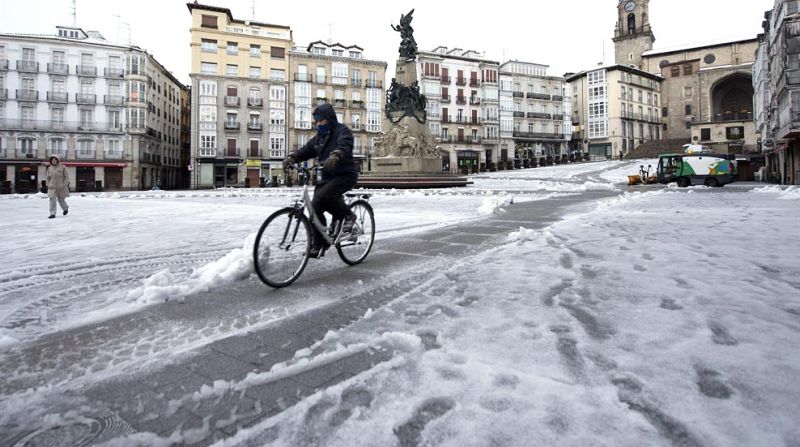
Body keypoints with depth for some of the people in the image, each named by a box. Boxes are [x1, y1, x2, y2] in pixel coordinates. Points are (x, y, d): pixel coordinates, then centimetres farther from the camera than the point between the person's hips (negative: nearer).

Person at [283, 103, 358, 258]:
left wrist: (335, 156, -49)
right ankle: (319, 245, 7)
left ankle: (348, 216, -8)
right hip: (327, 177, 8)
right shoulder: (319, 137, 17)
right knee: (315, 208, -2)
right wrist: (292, 158, -11)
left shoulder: (342, 131, -7)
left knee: (323, 197, -30)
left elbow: (344, 145, -28)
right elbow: (306, 150, 8)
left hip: (345, 175, -8)